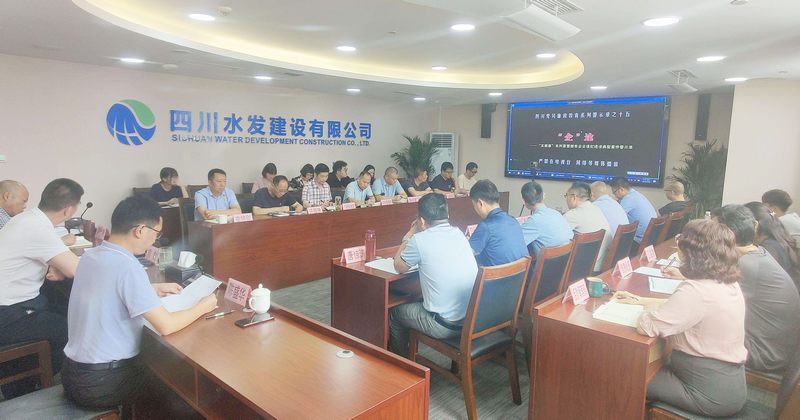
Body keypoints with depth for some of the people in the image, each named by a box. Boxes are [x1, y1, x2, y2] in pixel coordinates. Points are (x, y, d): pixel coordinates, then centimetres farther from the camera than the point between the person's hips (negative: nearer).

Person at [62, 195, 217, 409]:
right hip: (101, 382, -8)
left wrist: (153, 289, 16)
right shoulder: (127, 266, -25)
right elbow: (166, 326, -24)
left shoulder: (91, 255, 0)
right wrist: (203, 307, -9)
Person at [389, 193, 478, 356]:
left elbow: (399, 267, 3)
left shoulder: (419, 240, -15)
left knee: (395, 313, 19)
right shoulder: (458, 233, 3)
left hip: (446, 327, -6)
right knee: (419, 301, 32)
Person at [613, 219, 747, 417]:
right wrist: (638, 300, 12)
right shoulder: (726, 282, -1)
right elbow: (679, 306, 13)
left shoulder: (697, 290, -30)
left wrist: (644, 308, -7)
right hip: (727, 383, 8)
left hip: (712, 393, -8)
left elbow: (646, 327, -28)